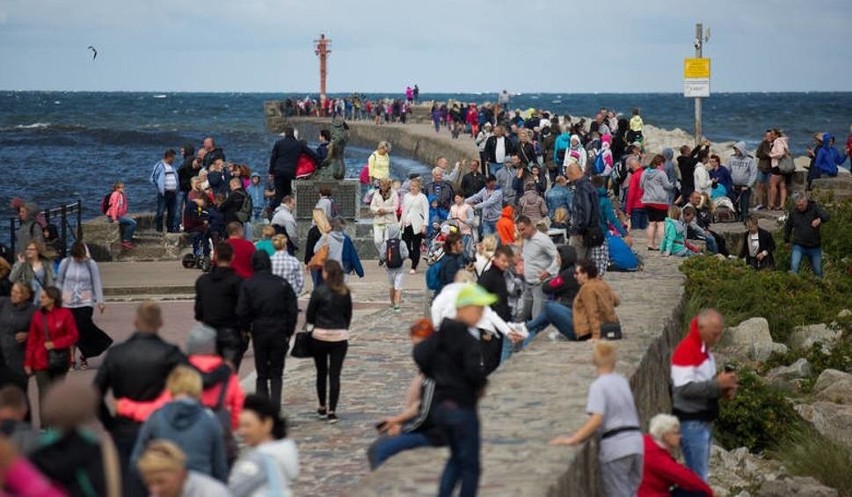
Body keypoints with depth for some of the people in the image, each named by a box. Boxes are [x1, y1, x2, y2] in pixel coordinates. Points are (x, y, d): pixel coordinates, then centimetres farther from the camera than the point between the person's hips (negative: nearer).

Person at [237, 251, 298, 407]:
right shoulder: (282, 284, -3)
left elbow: (242, 312, -8)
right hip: (280, 333, 0)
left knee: (261, 374, 11)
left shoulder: (248, 285, -6)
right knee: (276, 374, 8)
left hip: (259, 332, 0)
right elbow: (293, 311, -3)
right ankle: (275, 406, -5)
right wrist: (289, 331, 6)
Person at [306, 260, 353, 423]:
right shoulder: (345, 293, -1)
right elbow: (348, 315, 8)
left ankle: (322, 408, 24)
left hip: (320, 336, -2)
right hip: (340, 337, 2)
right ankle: (332, 411, -1)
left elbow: (309, 316, -4)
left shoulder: (319, 292, -11)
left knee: (321, 373, 15)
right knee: (335, 375, 2)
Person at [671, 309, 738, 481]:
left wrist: (723, 389, 3)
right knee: (698, 477, -9)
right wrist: (717, 384, -24)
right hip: (691, 422, -10)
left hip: (705, 420, 10)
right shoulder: (685, 350, -17)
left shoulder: (705, 349, 13)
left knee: (700, 474, 13)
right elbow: (684, 388, -25)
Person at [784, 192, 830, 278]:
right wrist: (787, 240, 20)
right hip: (799, 246, 0)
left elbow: (827, 216, -26)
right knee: (794, 268, -19)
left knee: (818, 271, 12)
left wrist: (819, 219, -48)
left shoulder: (814, 208, -10)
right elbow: (788, 226, 14)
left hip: (814, 247, 0)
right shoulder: (793, 211, -3)